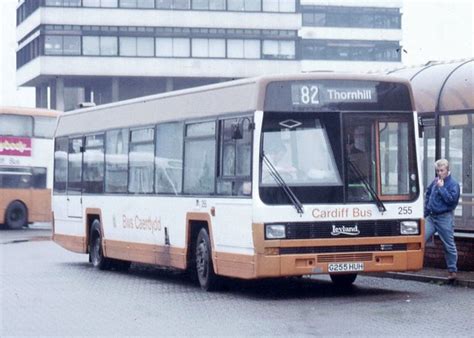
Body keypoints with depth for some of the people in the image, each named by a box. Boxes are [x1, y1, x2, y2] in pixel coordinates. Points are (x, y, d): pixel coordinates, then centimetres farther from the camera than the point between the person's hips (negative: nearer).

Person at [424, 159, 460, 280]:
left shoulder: (453, 184, -10)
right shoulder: (435, 181, 9)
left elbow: (451, 199, -21)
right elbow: (428, 194, 24)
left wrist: (441, 187, -19)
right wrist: (426, 210, 18)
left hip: (445, 218, -6)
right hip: (431, 217, 6)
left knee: (449, 246, 2)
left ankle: (452, 270, 11)